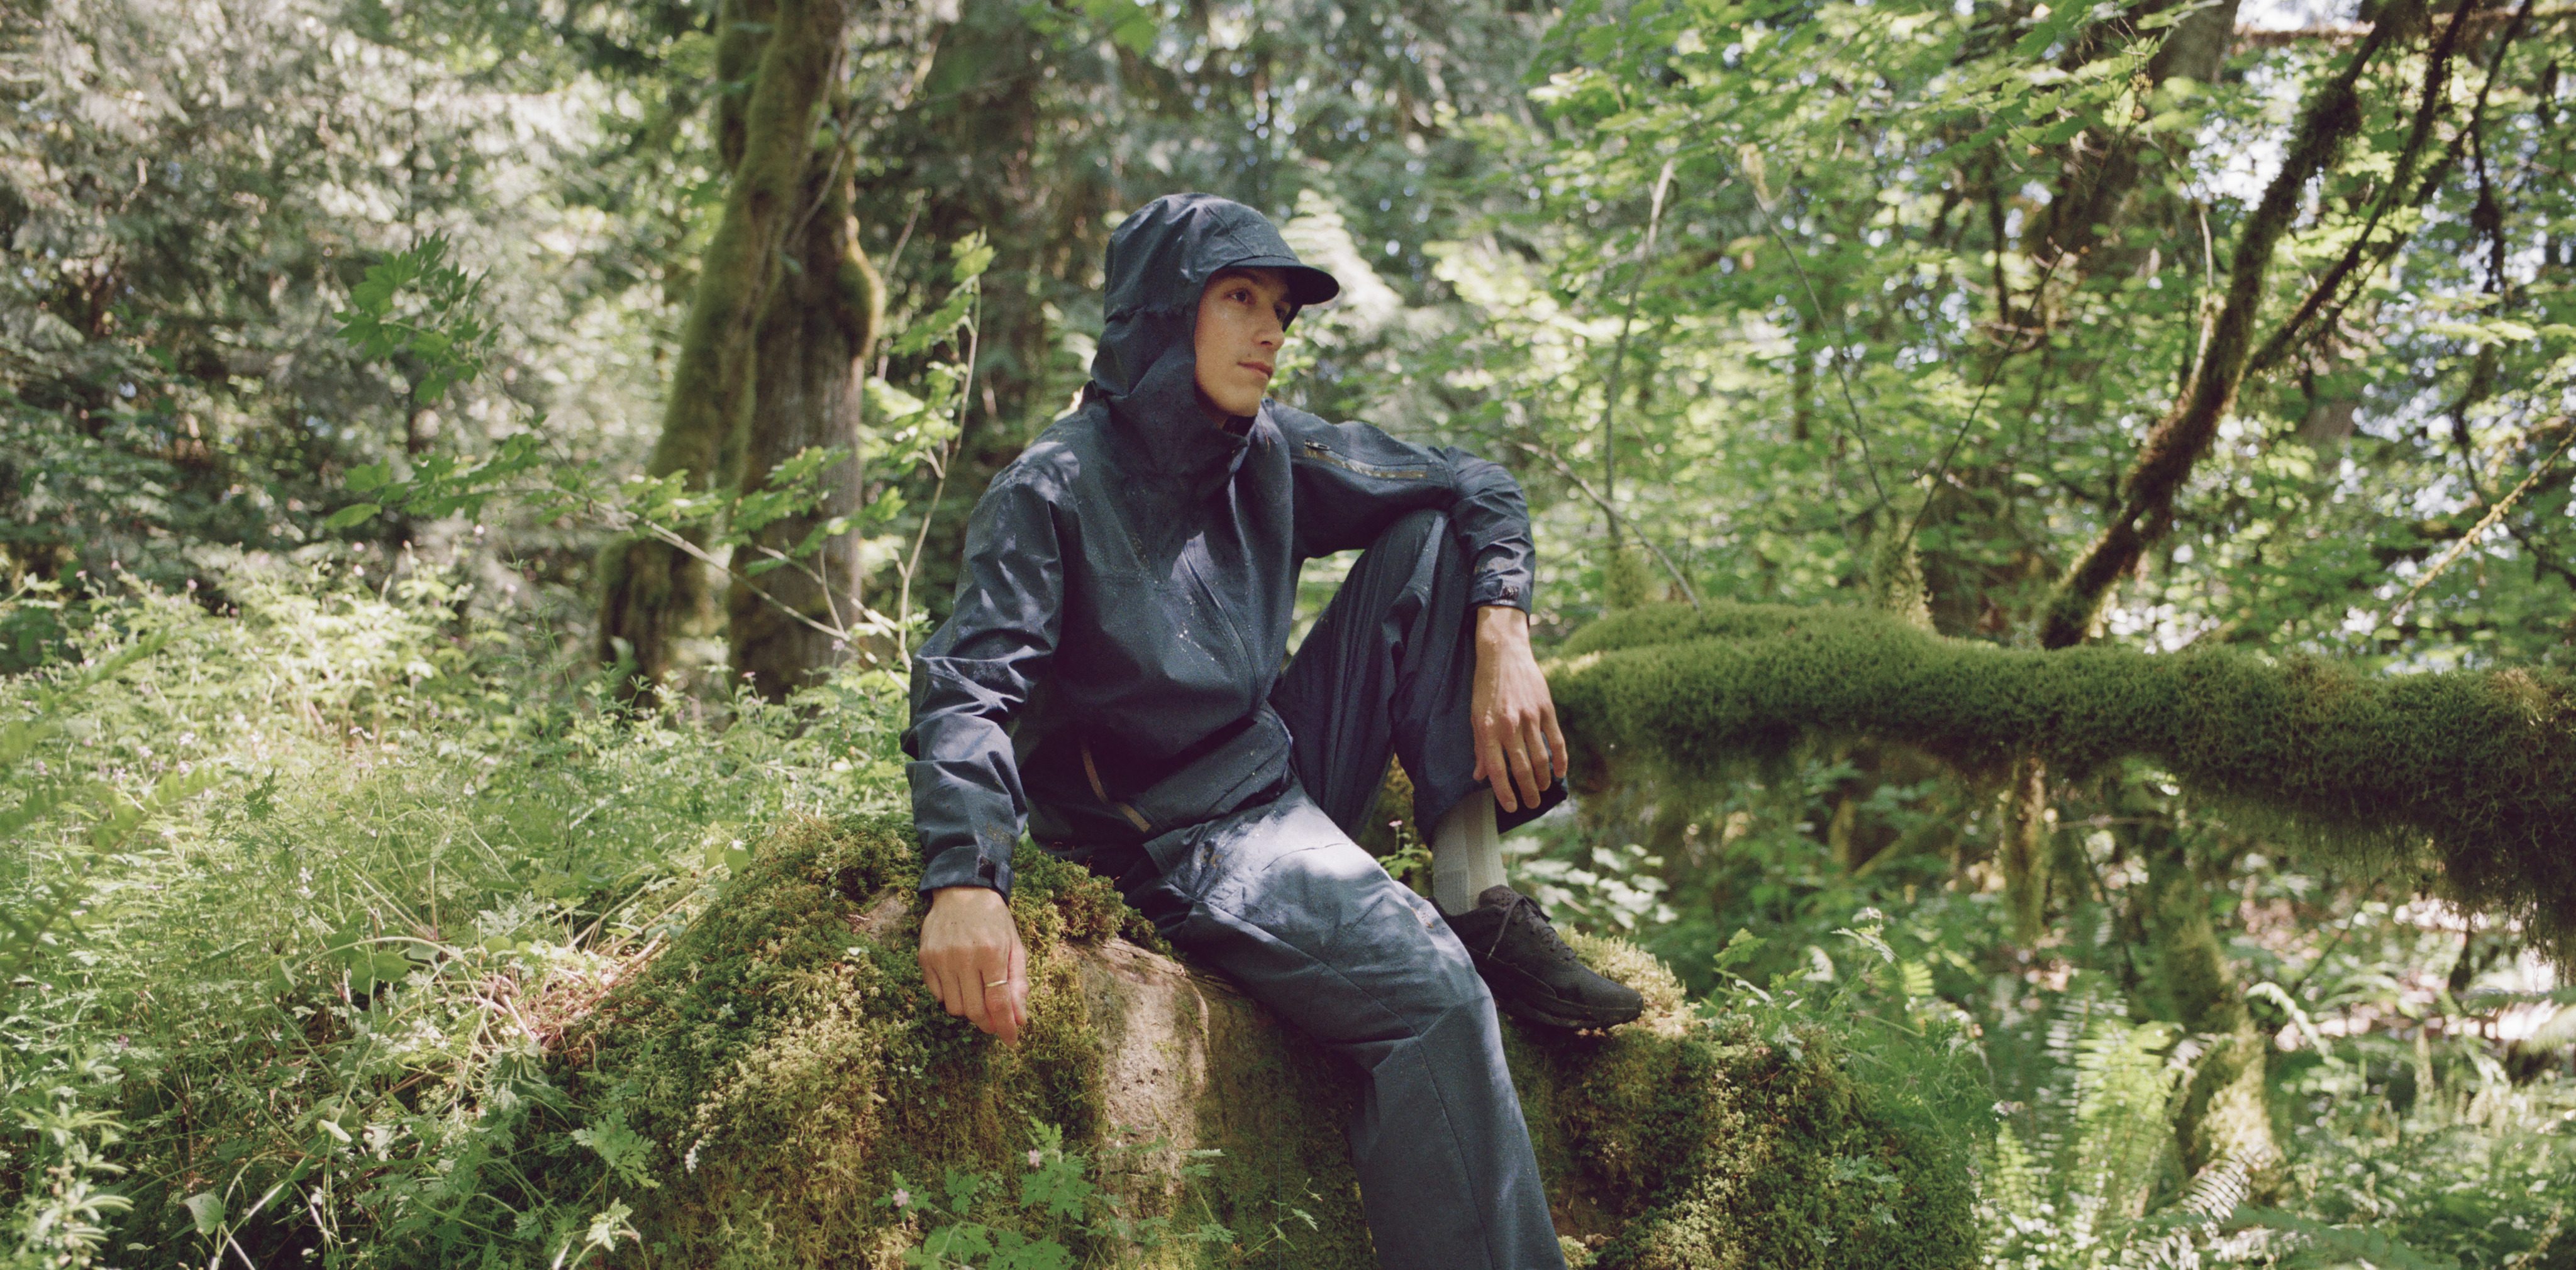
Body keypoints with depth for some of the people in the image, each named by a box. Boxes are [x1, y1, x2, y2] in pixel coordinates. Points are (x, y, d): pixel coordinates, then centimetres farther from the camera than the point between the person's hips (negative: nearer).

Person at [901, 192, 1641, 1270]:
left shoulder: (1271, 455, 5)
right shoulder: (1056, 488, -13)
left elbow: (1479, 490, 11)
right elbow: (968, 685, -23)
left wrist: (1502, 641, -8)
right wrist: (965, 881, -40)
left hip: (1289, 771, 8)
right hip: (1175, 838, -7)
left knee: (1435, 542, -2)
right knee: (1429, 993, -30)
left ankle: (1480, 905, -8)